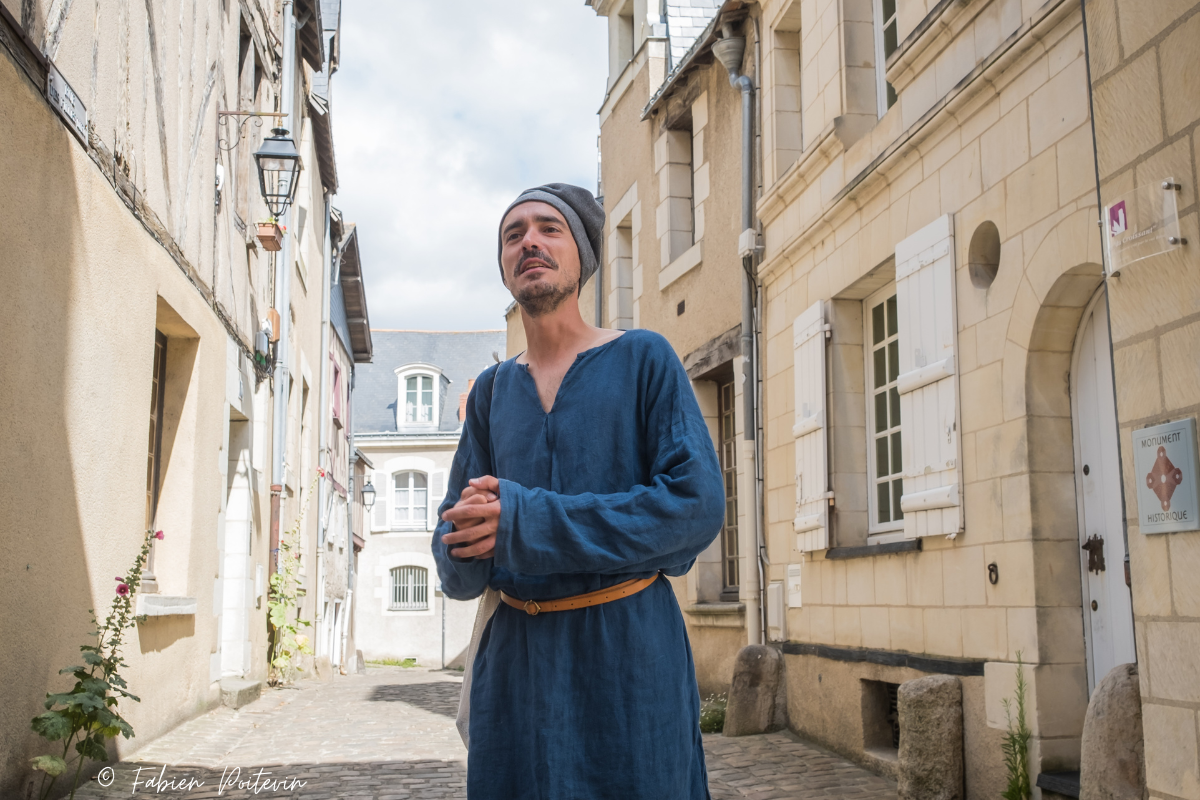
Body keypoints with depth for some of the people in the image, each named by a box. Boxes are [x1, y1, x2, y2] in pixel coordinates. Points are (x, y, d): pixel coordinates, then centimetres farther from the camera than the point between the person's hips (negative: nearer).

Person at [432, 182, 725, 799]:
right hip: (515, 656, 4)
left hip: (630, 653, -3)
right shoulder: (491, 391, 12)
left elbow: (697, 504, -14)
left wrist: (527, 522, -18)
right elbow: (454, 558, 10)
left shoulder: (643, 359, -1)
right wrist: (467, 553, -17)